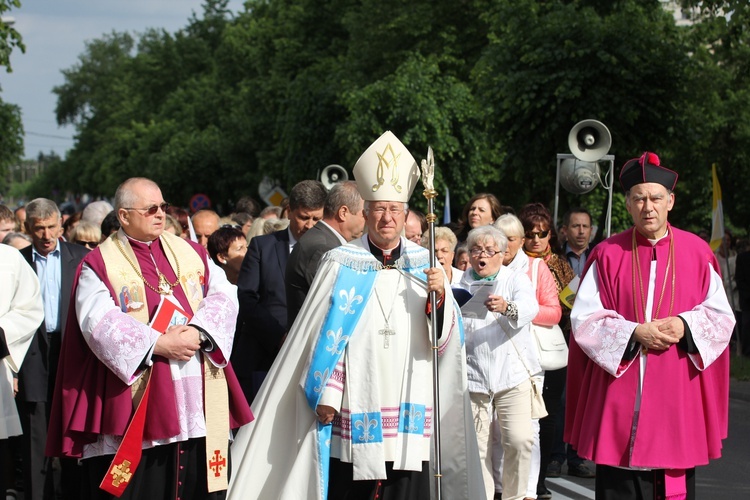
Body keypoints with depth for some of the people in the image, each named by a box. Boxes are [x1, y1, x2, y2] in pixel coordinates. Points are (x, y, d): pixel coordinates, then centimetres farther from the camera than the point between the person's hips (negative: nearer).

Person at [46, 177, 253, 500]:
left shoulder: (191, 253, 15)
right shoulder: (100, 264, 1)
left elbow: (224, 297, 5)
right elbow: (98, 323, -12)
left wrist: (198, 332, -15)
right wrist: (158, 344, -18)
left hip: (197, 398, 4)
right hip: (133, 407, -4)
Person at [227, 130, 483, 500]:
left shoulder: (424, 264, 9)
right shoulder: (342, 264, 2)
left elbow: (444, 341, 3)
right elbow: (325, 336, 0)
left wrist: (440, 296, -14)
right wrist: (326, 394, -6)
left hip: (410, 411, 2)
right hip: (354, 415, -2)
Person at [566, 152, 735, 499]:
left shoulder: (697, 253, 5)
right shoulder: (607, 255, 3)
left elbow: (721, 317, 6)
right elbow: (584, 320, -1)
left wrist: (685, 326, -13)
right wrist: (634, 333, -15)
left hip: (678, 399, 1)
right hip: (621, 400, -1)